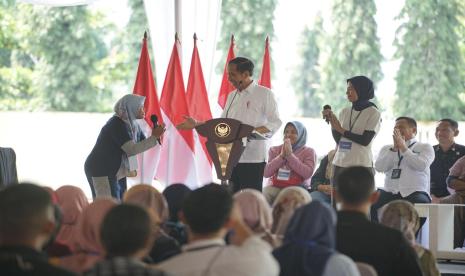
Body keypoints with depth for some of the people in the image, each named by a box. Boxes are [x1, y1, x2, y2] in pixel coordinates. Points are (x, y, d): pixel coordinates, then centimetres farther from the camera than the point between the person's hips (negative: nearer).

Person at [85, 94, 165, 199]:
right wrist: (154, 137, -26)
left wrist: (156, 136, -7)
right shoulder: (117, 125, -20)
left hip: (117, 172, 10)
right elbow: (132, 149, -27)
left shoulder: (131, 124, 8)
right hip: (102, 171, -10)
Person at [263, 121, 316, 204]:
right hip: (277, 187, 2)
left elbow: (308, 173, -13)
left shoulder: (308, 152, 6)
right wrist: (281, 156, -6)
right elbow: (266, 173, 1)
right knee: (266, 191, -30)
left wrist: (290, 155, -11)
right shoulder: (275, 150, 14)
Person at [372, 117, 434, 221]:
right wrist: (394, 148, -2)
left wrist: (403, 147, -6)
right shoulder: (386, 149, 22)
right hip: (390, 192, 3)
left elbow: (421, 166, -7)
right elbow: (379, 167, 3)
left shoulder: (425, 147, 14)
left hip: (414, 193, -3)